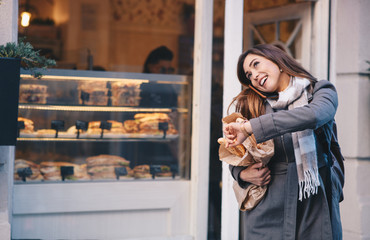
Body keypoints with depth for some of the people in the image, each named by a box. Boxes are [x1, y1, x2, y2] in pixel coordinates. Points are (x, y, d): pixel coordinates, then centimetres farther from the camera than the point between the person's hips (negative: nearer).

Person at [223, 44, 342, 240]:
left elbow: (313, 115, -20)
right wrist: (242, 174, -6)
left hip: (315, 202, -1)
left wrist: (249, 127, -22)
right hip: (266, 207, 2)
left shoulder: (321, 91, 3)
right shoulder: (249, 104, 11)